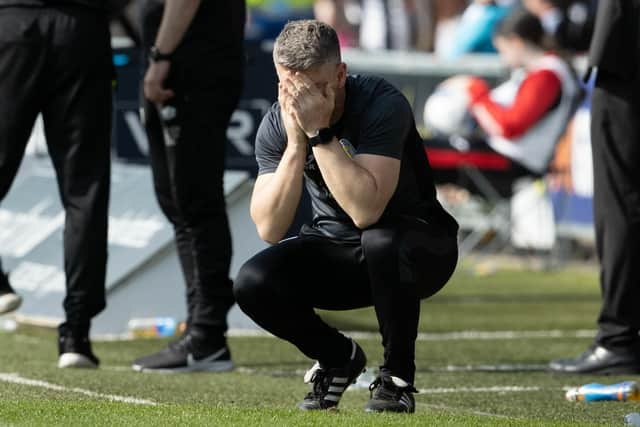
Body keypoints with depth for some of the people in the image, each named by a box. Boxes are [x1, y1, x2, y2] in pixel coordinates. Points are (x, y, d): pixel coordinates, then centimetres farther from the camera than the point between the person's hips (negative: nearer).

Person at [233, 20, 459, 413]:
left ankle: (397, 376, -16)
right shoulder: (277, 125, -10)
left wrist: (320, 132, -35)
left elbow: (366, 211, -37)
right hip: (335, 253, 5)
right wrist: (296, 142, -29)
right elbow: (270, 229, -21)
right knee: (253, 284, -20)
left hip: (420, 249, -4)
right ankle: (339, 359, 9)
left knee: (381, 241, -39)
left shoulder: (382, 104, -25)